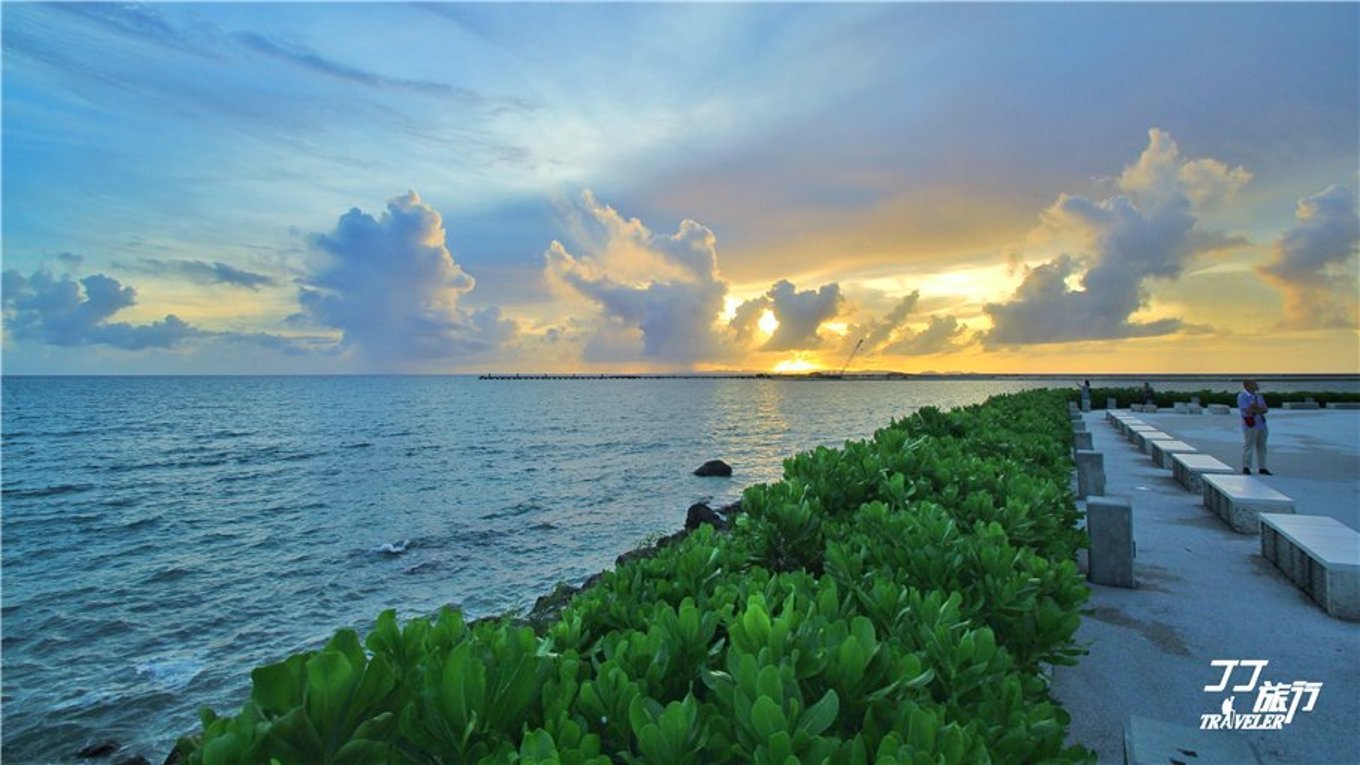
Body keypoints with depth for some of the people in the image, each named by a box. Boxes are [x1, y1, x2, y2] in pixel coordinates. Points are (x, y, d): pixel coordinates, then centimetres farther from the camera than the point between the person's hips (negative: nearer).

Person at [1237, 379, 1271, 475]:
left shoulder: (1259, 396, 16)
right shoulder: (1242, 397, -5)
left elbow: (1266, 409, 7)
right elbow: (1248, 410, -16)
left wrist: (1255, 409, -11)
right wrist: (1260, 409, -5)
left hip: (1261, 424, 7)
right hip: (1250, 425, -6)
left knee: (1261, 447, 8)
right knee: (1249, 446, -7)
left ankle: (1262, 468, 14)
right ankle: (1246, 467, 0)